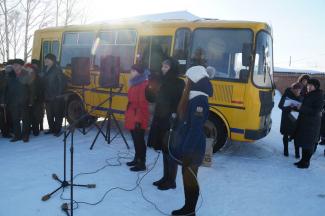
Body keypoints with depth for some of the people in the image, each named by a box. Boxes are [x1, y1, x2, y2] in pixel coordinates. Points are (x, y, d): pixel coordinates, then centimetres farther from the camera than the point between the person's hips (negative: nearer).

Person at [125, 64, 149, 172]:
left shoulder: (144, 84, -15)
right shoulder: (134, 83, 14)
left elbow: (143, 104, -19)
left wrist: (139, 119, -20)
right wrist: (128, 114, 17)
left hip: (138, 119, -9)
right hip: (132, 117, 9)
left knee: (139, 140, -1)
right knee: (136, 140, 17)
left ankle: (142, 164, 9)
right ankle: (136, 159, 29)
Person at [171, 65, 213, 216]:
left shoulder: (200, 100, -20)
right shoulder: (192, 97, 10)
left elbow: (196, 129, -23)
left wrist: (187, 150, -21)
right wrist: (181, 146, 17)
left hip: (193, 148, -9)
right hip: (187, 144, 9)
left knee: (191, 178, 3)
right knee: (186, 176, 16)